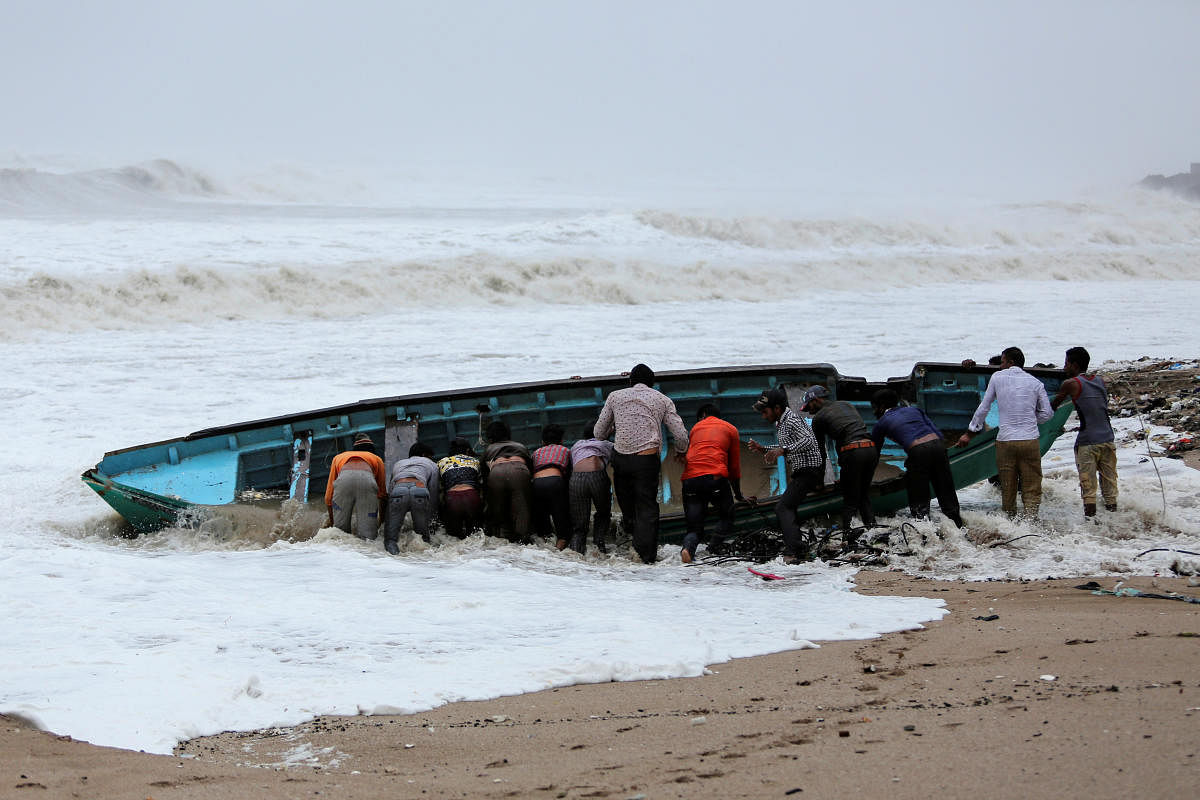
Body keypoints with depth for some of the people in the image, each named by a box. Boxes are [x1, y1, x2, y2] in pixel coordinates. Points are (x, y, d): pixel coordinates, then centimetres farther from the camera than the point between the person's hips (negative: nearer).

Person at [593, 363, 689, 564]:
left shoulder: (615, 397, 12)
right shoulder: (662, 399, 11)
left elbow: (598, 433, 14)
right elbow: (681, 435, 7)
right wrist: (681, 451, 29)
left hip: (620, 457, 1)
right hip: (647, 458, -1)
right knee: (647, 506, 3)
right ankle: (647, 553, 0)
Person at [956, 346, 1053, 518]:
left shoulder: (997, 377, 5)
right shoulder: (1035, 382, 7)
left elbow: (983, 408, 10)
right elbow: (1047, 413, 8)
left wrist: (969, 433, 18)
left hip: (1005, 441, -1)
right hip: (1030, 440, 1)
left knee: (1007, 489, 10)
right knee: (1031, 489, 1)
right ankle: (1031, 520, -16)